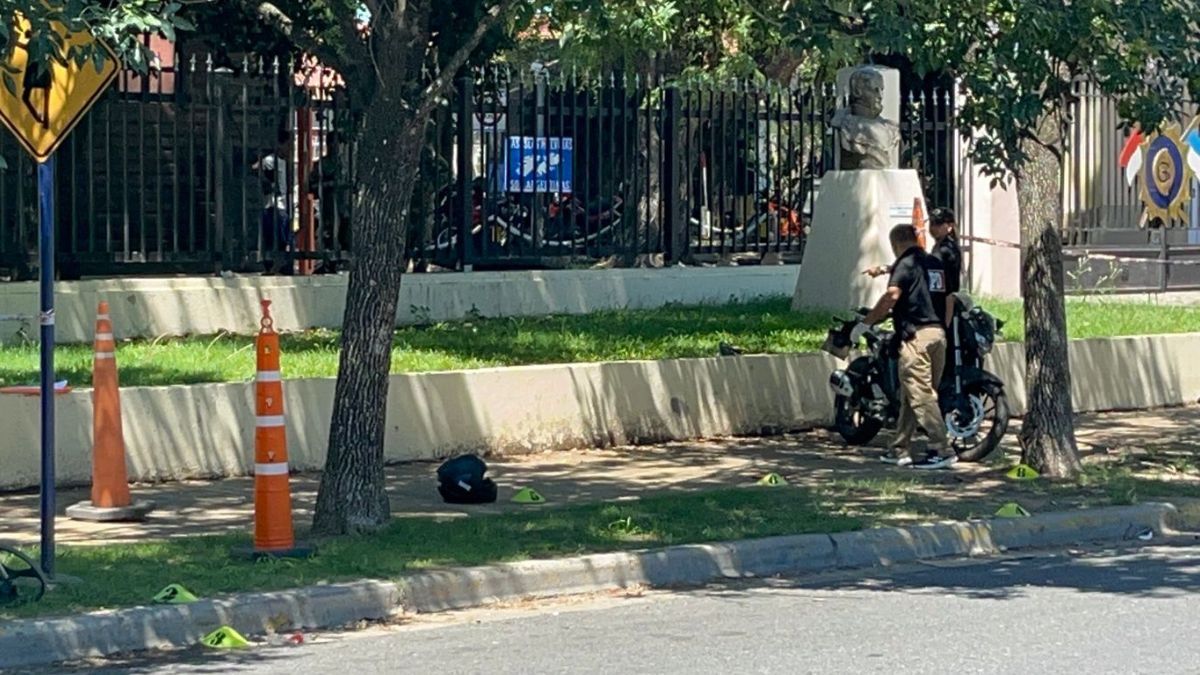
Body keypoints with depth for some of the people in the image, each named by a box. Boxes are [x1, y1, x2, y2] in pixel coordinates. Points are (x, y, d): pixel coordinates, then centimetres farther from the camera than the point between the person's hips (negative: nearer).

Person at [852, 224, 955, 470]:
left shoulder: (906, 264, -7)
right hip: (938, 333, 8)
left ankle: (942, 450, -13)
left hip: (916, 335, -8)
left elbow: (892, 295, -22)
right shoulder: (936, 264, 18)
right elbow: (948, 298, 21)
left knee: (920, 395, -7)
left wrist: (865, 323, -19)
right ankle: (900, 450, 19)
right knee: (910, 396, 14)